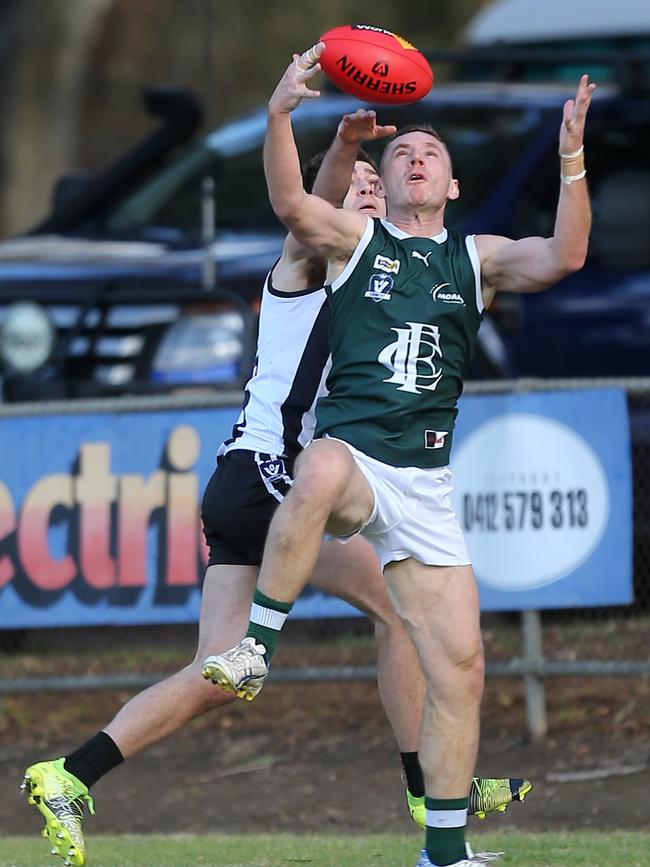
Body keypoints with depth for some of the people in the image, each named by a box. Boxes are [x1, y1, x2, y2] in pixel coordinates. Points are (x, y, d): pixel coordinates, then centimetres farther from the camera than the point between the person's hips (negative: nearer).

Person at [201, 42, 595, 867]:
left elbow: (563, 257, -3)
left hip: (425, 487, 3)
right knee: (324, 466, -42)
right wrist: (279, 116, -28)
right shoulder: (357, 237, 8)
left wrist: (572, 160, -16)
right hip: (349, 455, -3)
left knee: (459, 667, -1)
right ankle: (257, 646, -33)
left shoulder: (477, 257, 14)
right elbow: (290, 204, -13)